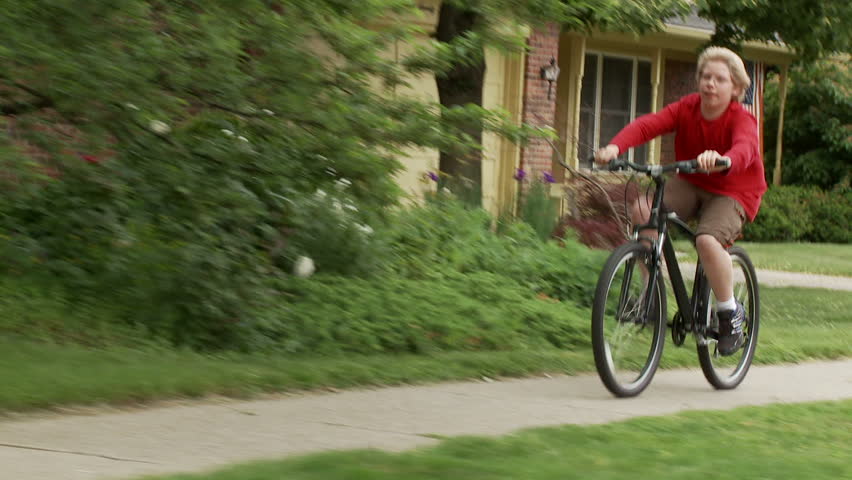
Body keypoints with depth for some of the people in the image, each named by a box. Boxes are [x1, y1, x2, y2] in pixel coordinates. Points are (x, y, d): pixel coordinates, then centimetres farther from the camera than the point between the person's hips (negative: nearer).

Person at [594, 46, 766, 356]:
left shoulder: (741, 119, -17)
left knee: (708, 240, -34)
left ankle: (730, 312, -10)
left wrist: (722, 160, -65)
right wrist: (615, 147, -41)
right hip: (689, 185, 4)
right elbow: (648, 125, -21)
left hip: (731, 193, -4)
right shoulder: (687, 108, -6)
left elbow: (746, 148, -40)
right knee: (643, 210, -25)